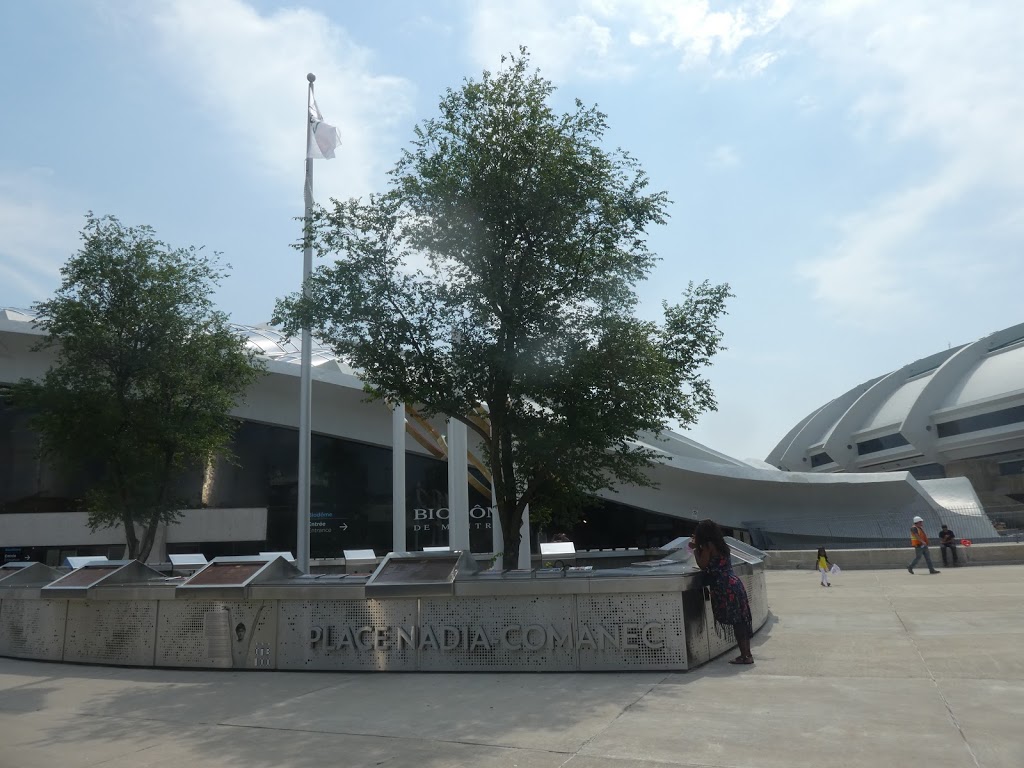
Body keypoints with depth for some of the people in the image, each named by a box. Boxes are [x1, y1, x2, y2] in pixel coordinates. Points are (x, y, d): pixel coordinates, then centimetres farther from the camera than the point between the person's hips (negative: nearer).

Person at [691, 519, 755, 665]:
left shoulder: (708, 546, -8)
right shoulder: (721, 545, 16)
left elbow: (703, 565, -7)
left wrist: (696, 549, 4)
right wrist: (698, 547, 25)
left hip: (725, 587, -9)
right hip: (735, 583, 9)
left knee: (736, 622, -5)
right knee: (741, 621, 11)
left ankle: (745, 655, -1)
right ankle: (747, 654, 18)